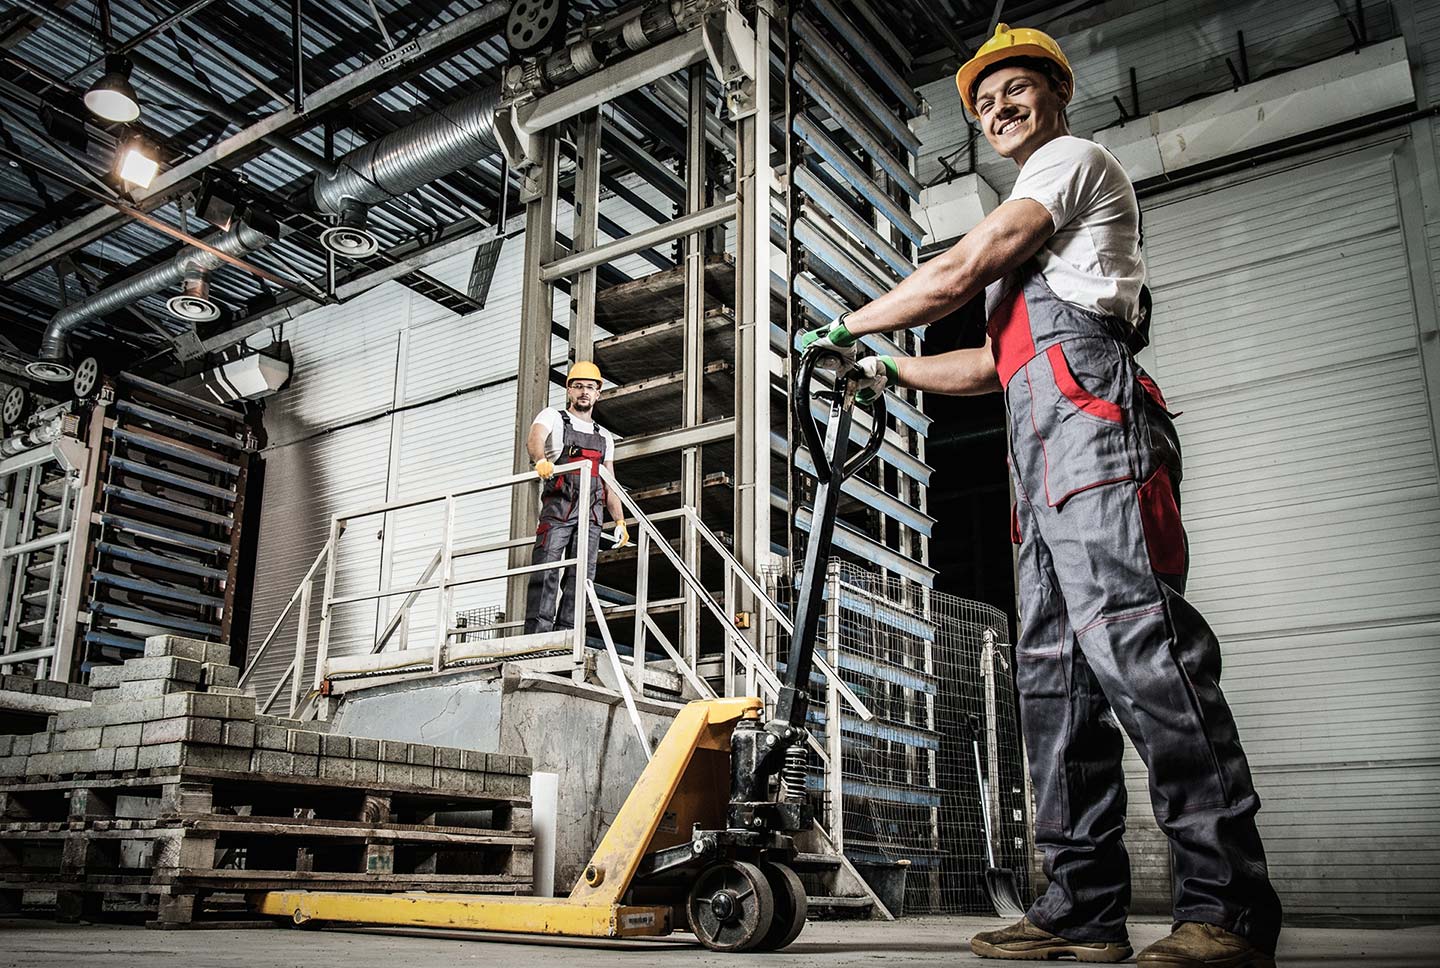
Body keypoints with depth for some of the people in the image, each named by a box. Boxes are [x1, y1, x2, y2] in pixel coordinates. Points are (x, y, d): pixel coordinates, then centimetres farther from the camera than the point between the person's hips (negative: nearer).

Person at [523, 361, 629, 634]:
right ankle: (537, 632, -18)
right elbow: (534, 439, -12)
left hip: (592, 512, 5)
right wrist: (541, 460, -35)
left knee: (581, 576, -3)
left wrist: (620, 521, 11)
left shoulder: (605, 437, 26)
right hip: (559, 505, -4)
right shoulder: (552, 416, 11)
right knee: (546, 570, -14)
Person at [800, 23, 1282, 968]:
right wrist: (890, 369, 30)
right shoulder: (1030, 243, 37)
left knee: (1135, 643, -20)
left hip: (1088, 412, -10)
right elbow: (993, 362, 36)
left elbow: (954, 275, 0)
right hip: (1044, 449, 10)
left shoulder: (1077, 157, 10)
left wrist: (845, 326, 10)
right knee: (1055, 671, 1)